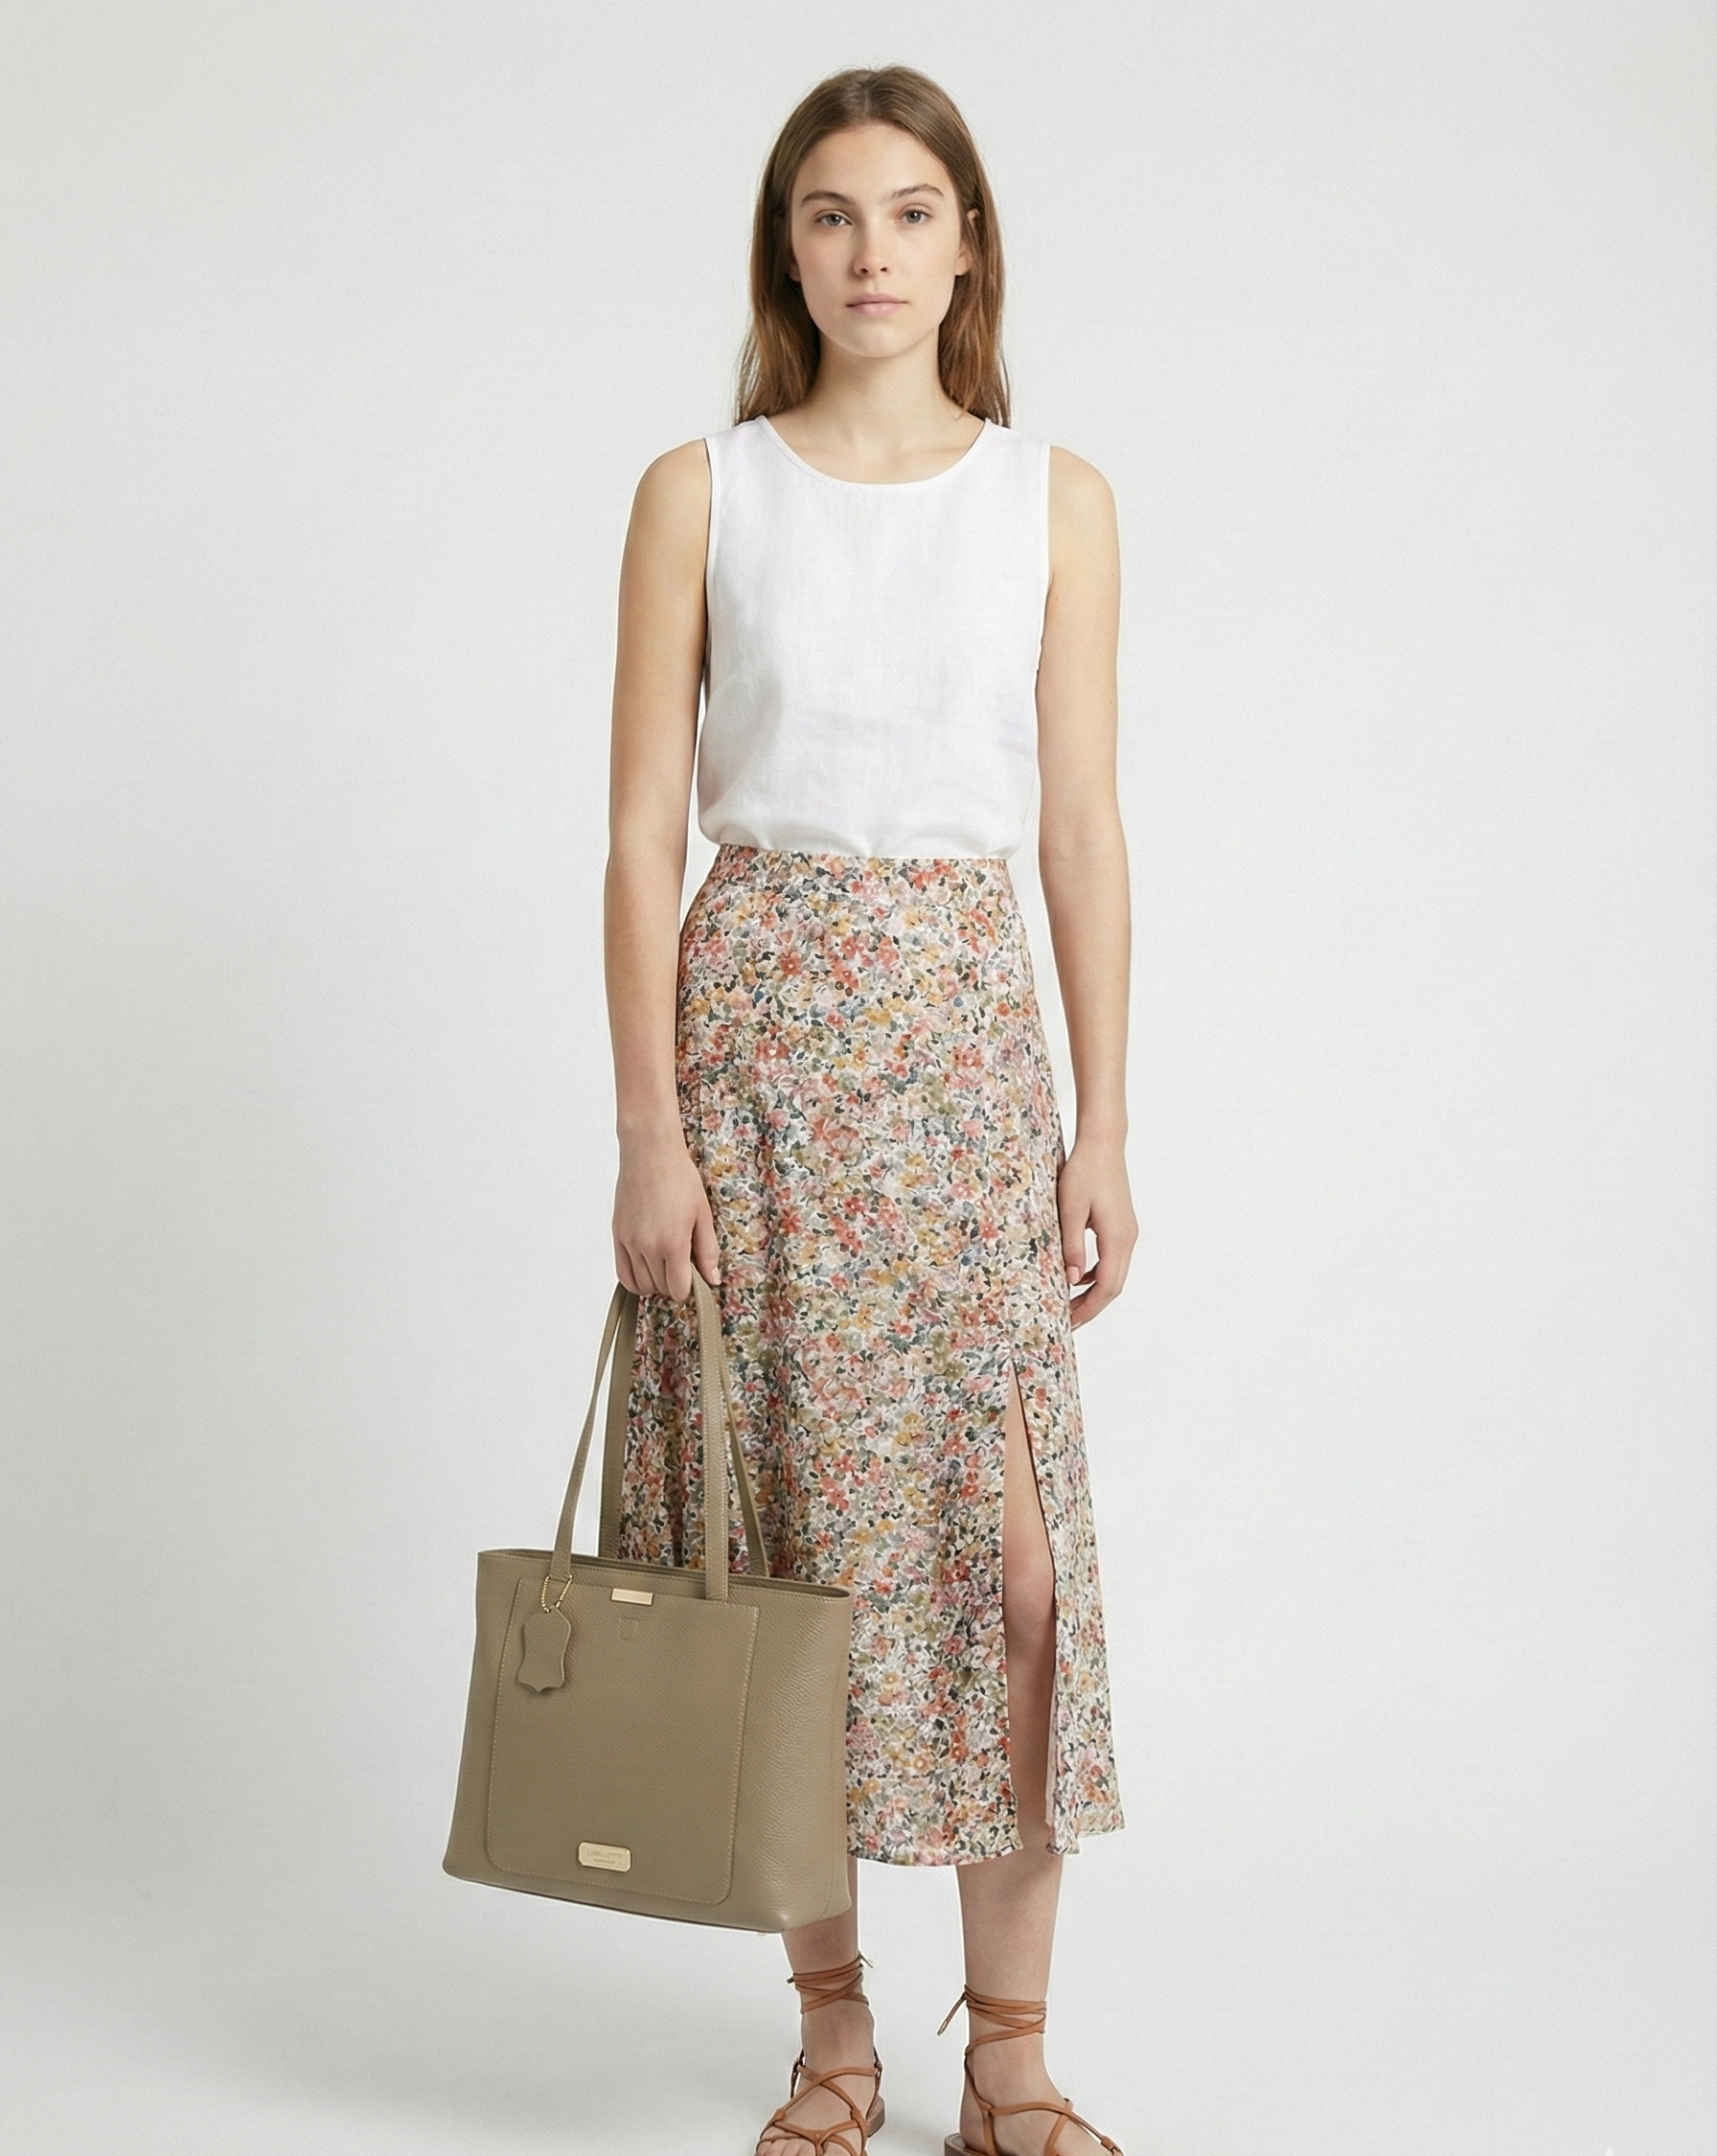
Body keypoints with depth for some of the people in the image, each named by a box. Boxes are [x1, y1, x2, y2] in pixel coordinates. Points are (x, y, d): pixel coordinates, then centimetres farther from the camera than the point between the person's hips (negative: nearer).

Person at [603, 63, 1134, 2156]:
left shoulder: (1055, 500, 6)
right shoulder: (700, 494, 2)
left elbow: (1082, 828, 5)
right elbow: (645, 832, 0)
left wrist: (1104, 1130, 1)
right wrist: (651, 1130, -7)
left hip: (967, 1034, 1)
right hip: (758, 1024, 0)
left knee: (1008, 1536, -3)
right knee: (784, 1530, 3)